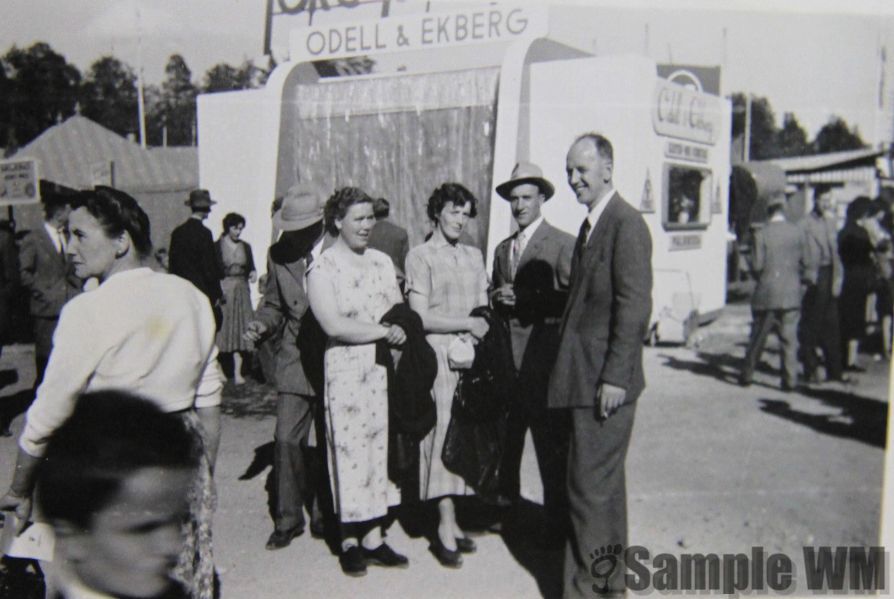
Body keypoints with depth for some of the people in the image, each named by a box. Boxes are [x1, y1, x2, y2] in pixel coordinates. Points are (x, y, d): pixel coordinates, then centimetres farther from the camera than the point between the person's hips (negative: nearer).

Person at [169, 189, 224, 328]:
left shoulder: (177, 232, 6)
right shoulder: (204, 233, -12)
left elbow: (172, 264, 10)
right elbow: (209, 266, -11)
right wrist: (217, 294, -3)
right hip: (203, 292, -6)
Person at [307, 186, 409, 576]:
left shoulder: (382, 262, 12)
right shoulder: (322, 269, -6)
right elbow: (334, 325, -15)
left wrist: (401, 329, -7)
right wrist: (384, 331, -12)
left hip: (385, 370, 5)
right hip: (346, 372, -5)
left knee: (380, 449, 8)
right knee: (349, 452, 1)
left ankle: (373, 539, 18)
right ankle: (350, 542, 16)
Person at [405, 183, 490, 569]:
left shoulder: (474, 256, 16)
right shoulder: (420, 256, -1)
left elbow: (483, 309, 14)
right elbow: (420, 317, -7)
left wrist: (484, 328, -5)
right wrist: (468, 324, -10)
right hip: (437, 356, -5)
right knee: (442, 434, -5)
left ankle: (449, 523, 15)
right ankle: (446, 526, 3)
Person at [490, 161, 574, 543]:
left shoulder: (562, 244, -5)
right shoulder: (502, 249, 17)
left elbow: (572, 297, -13)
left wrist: (523, 298, -17)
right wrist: (499, 300, -1)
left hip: (545, 358, -6)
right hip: (508, 358, 7)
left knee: (551, 443, 1)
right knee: (506, 438, 15)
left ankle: (558, 522, 15)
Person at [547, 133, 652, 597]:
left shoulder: (626, 223, -14)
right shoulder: (592, 224, 15)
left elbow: (634, 306, -20)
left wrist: (614, 377, -21)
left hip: (605, 380, -10)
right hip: (587, 376, 10)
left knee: (590, 484, -4)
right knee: (605, 481, 19)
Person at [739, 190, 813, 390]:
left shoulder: (761, 234, -9)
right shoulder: (799, 232, -1)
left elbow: (757, 265, -10)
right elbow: (807, 263, 3)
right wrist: (808, 279, 22)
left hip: (766, 294, -1)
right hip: (792, 295, 1)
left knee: (758, 338, 10)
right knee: (789, 339, 6)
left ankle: (747, 375, 20)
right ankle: (790, 379, 5)